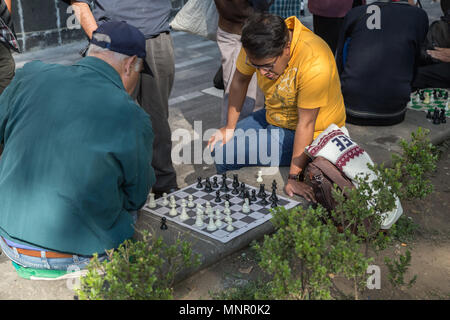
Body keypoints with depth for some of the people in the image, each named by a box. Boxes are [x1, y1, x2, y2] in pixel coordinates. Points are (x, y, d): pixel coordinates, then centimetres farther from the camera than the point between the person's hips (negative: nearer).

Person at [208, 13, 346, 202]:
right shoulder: (257, 45, -16)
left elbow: (306, 123, -30)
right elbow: (240, 80, 2)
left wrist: (293, 178, -26)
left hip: (313, 135, -7)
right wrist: (230, 127, 4)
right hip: (274, 117, 7)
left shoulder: (314, 63, -35)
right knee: (219, 147, 5)